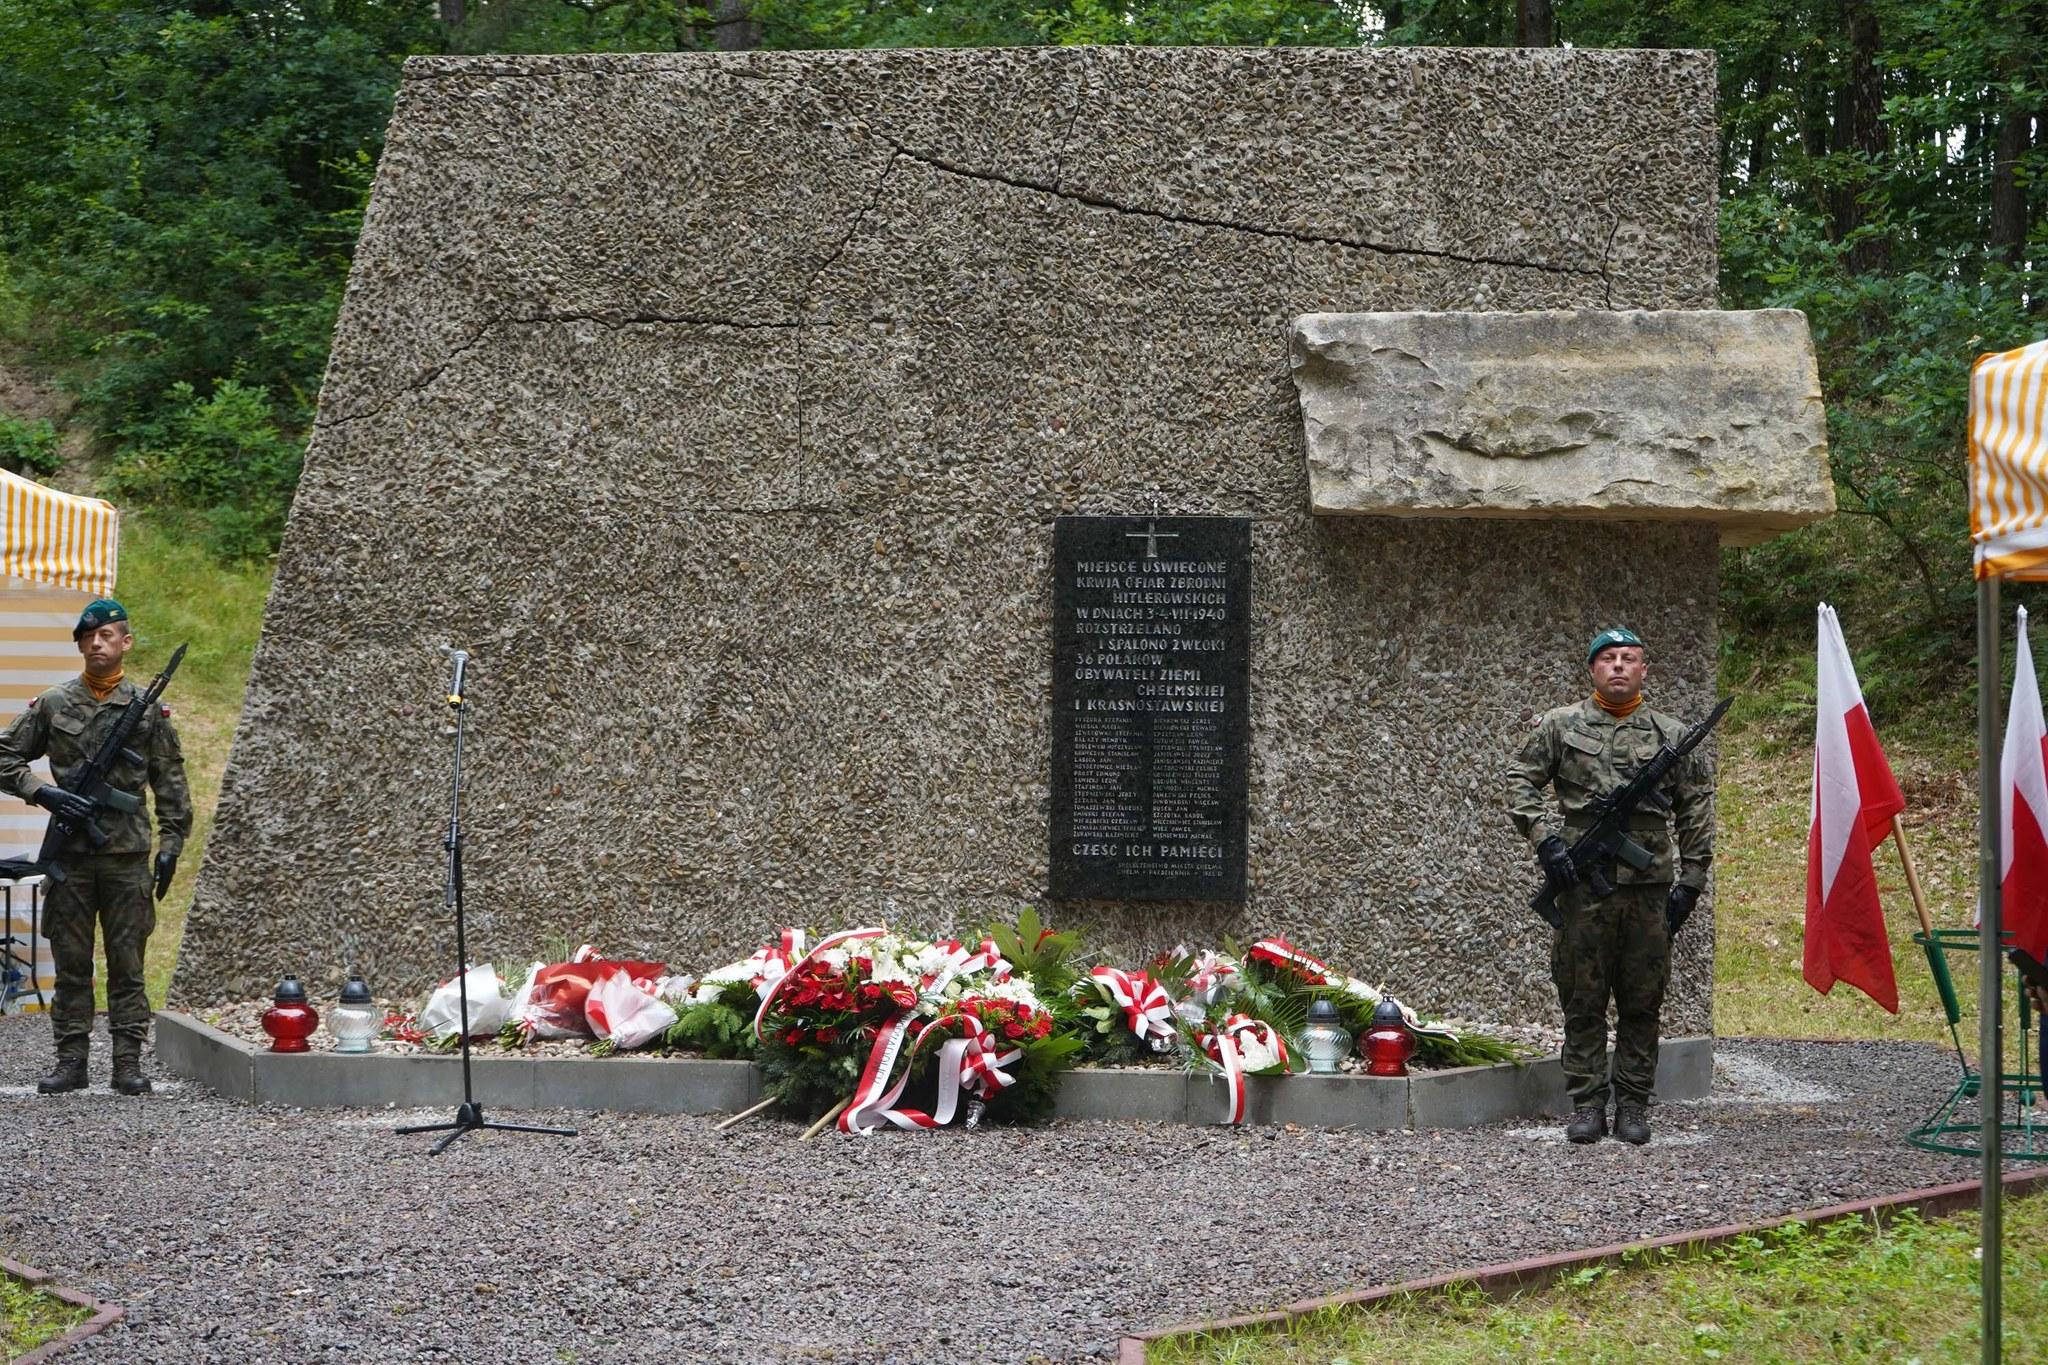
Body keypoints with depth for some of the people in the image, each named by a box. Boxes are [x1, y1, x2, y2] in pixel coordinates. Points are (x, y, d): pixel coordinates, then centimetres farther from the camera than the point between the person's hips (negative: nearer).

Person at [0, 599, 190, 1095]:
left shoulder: (148, 709, 5)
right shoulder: (52, 705, 6)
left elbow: (171, 784, 8)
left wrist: (170, 845, 2)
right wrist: (43, 792, -6)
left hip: (128, 855, -1)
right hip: (70, 854, 1)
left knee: (127, 964, 1)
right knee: (71, 965, 4)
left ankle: (128, 1062, 5)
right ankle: (71, 1060, 9)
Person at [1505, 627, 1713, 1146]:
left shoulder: (1672, 734, 9)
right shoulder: (1561, 726, 7)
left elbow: (1697, 811, 11)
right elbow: (1520, 781, 5)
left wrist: (1690, 882, 5)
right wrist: (1544, 838, -8)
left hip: (1649, 886, 1)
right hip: (1582, 883, -1)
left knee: (1642, 1004, 4)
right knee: (1583, 1001, 1)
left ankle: (1633, 1106, 12)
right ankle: (1586, 1105, 8)